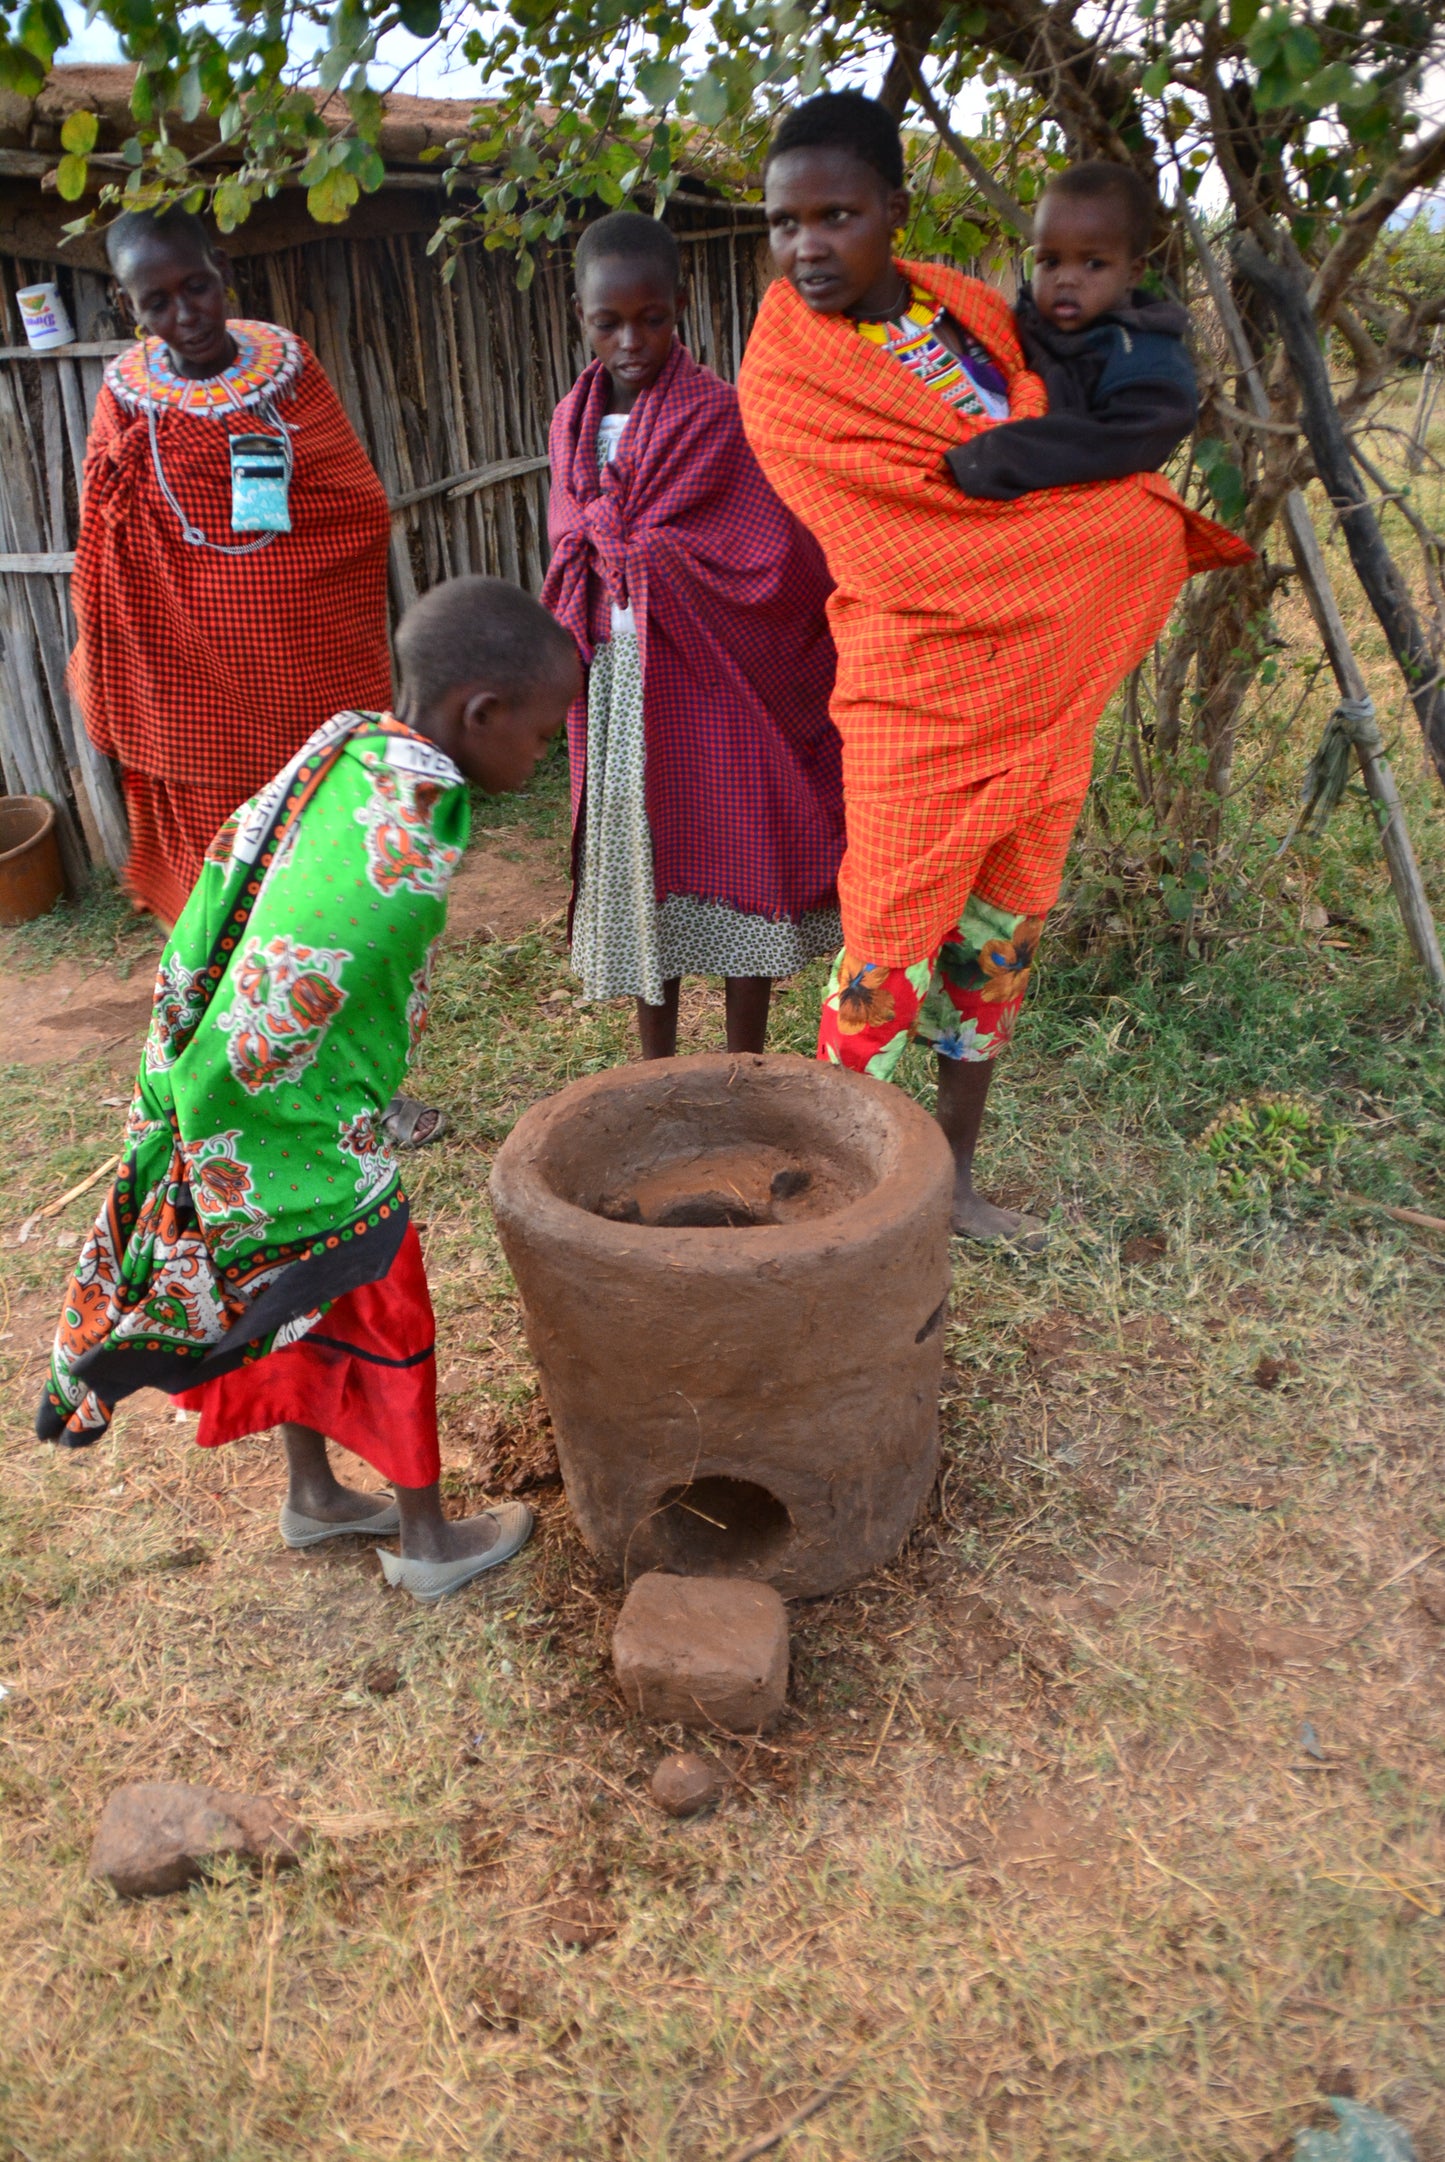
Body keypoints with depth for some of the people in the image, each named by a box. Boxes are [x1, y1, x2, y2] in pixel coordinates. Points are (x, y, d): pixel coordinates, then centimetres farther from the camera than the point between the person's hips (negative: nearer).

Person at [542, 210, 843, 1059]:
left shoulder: (718, 412, -7)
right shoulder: (573, 422, 10)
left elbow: (770, 562, -15)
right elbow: (576, 559, 15)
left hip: (713, 679, -5)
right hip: (619, 687, 5)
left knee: (736, 862, 2)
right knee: (641, 863, 10)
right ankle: (658, 1076, 23)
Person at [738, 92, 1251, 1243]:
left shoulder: (974, 308, 7)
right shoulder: (781, 383, -12)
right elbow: (933, 524, -20)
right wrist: (1167, 520, -14)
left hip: (1046, 689, 6)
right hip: (917, 702, -6)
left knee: (1000, 943, 12)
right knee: (891, 956, -3)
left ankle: (952, 1180, 28)